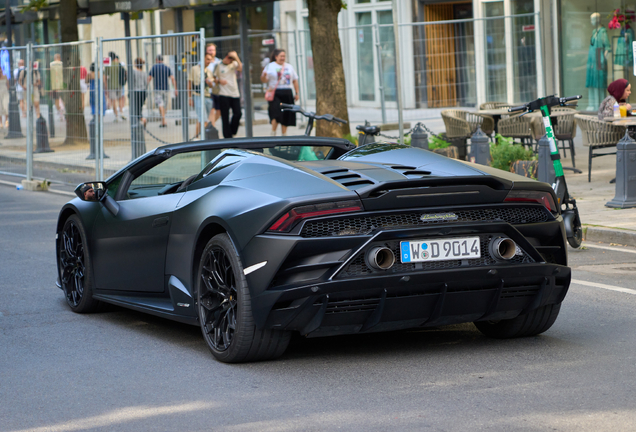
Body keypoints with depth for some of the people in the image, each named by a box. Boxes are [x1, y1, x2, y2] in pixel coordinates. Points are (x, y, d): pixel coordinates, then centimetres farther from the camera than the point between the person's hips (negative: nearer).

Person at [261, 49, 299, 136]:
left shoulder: (289, 67, 15)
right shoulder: (270, 66, 2)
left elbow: (295, 80, 19)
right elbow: (263, 80, -4)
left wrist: (297, 93, 13)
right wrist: (263, 75, -28)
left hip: (287, 94, 5)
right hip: (275, 93, -5)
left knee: (286, 115, 5)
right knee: (276, 113, -16)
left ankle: (284, 134, 14)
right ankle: (273, 133, -5)